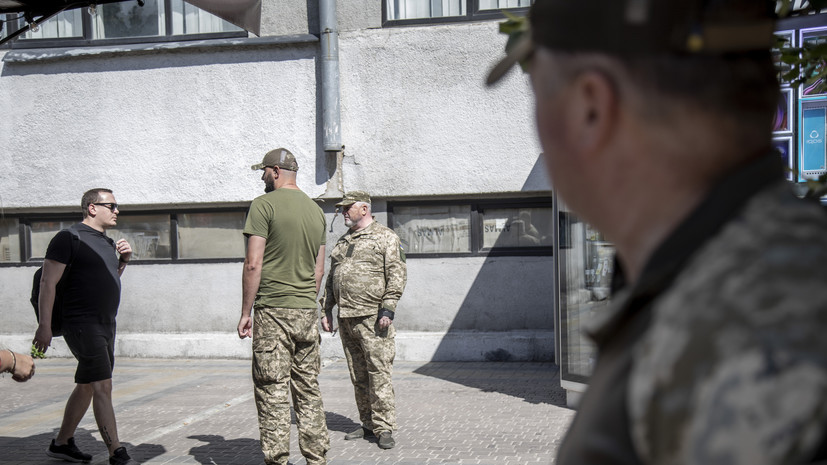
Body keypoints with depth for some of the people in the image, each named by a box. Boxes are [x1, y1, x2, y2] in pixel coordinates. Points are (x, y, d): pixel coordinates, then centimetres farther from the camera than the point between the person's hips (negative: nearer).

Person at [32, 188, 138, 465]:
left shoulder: (106, 242, 16)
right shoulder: (69, 238, -9)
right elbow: (48, 282, -13)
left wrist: (123, 260, 10)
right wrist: (45, 325, -19)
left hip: (106, 323, 9)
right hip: (82, 324, -9)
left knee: (87, 386, 14)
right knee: (103, 387, -12)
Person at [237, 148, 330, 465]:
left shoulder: (264, 205, -7)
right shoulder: (316, 210, 13)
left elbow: (253, 264, -12)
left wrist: (246, 312, -6)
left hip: (273, 311, -6)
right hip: (307, 312, 6)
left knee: (272, 393, -1)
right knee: (308, 390, 12)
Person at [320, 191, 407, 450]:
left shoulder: (386, 237, -1)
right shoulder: (342, 242, 20)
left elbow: (397, 274, -8)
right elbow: (331, 279, 24)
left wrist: (388, 309, -16)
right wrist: (326, 310, 17)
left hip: (373, 318, -7)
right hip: (346, 320, 7)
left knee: (379, 372, -8)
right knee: (358, 376, 10)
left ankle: (384, 428, -1)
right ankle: (368, 424, 19)